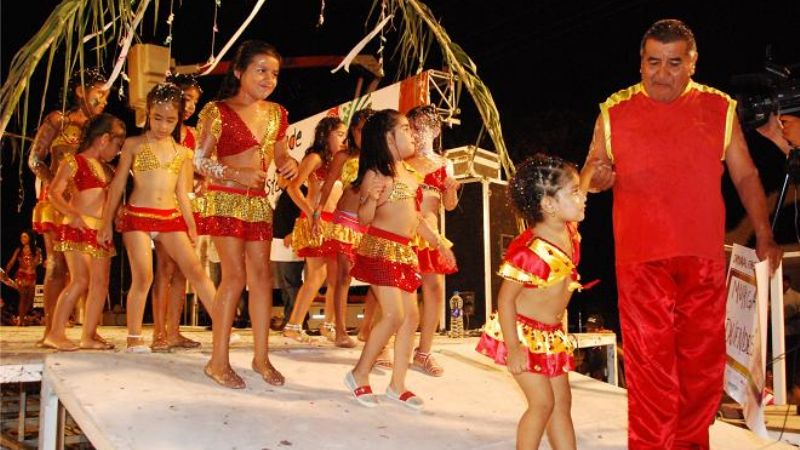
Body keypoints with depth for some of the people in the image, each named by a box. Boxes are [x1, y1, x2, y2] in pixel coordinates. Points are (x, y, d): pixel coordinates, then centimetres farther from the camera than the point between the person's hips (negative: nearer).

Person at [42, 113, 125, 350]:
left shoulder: (106, 169, 20)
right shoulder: (73, 161, -3)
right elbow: (53, 193, -11)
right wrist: (73, 214, -26)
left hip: (102, 231, 8)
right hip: (77, 229, -7)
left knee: (100, 282, 3)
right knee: (80, 280, -14)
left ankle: (89, 335, 8)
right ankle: (55, 333, -7)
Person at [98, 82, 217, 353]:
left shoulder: (183, 153, 10)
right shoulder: (134, 145, 3)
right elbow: (117, 185, 6)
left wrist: (191, 227, 14)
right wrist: (107, 222, 5)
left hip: (171, 218, 3)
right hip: (137, 216, -2)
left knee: (196, 271, -5)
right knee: (143, 276, -7)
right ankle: (134, 338, 5)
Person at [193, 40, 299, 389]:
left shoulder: (276, 113, 10)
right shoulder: (218, 111, -8)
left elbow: (280, 155, 18)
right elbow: (200, 161, -9)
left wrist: (290, 165, -6)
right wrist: (237, 174, -23)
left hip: (258, 202, 6)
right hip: (225, 200, -6)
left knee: (261, 274, 5)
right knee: (236, 275, -10)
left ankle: (261, 357, 15)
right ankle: (218, 361, 1)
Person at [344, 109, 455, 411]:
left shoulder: (410, 174, 15)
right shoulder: (375, 173, -9)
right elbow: (363, 219, -11)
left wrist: (438, 243, 24)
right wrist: (372, 197, -30)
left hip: (405, 252, 8)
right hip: (380, 248, -8)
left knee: (411, 316, 5)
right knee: (394, 315, -13)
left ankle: (397, 384, 14)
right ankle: (359, 375, 5)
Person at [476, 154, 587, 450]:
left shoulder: (569, 232, -4)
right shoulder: (531, 250, -27)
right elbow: (505, 298, -22)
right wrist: (513, 348, -23)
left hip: (551, 334, 8)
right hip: (523, 333, -8)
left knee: (562, 400, 11)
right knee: (543, 402, -7)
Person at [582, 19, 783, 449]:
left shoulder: (719, 108, 8)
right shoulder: (615, 112, 5)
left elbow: (745, 175, 12)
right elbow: (590, 175, 10)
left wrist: (764, 236, 7)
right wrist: (598, 177, -14)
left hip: (705, 260, 2)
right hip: (641, 260, -1)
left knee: (703, 361, 8)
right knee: (649, 364, -3)